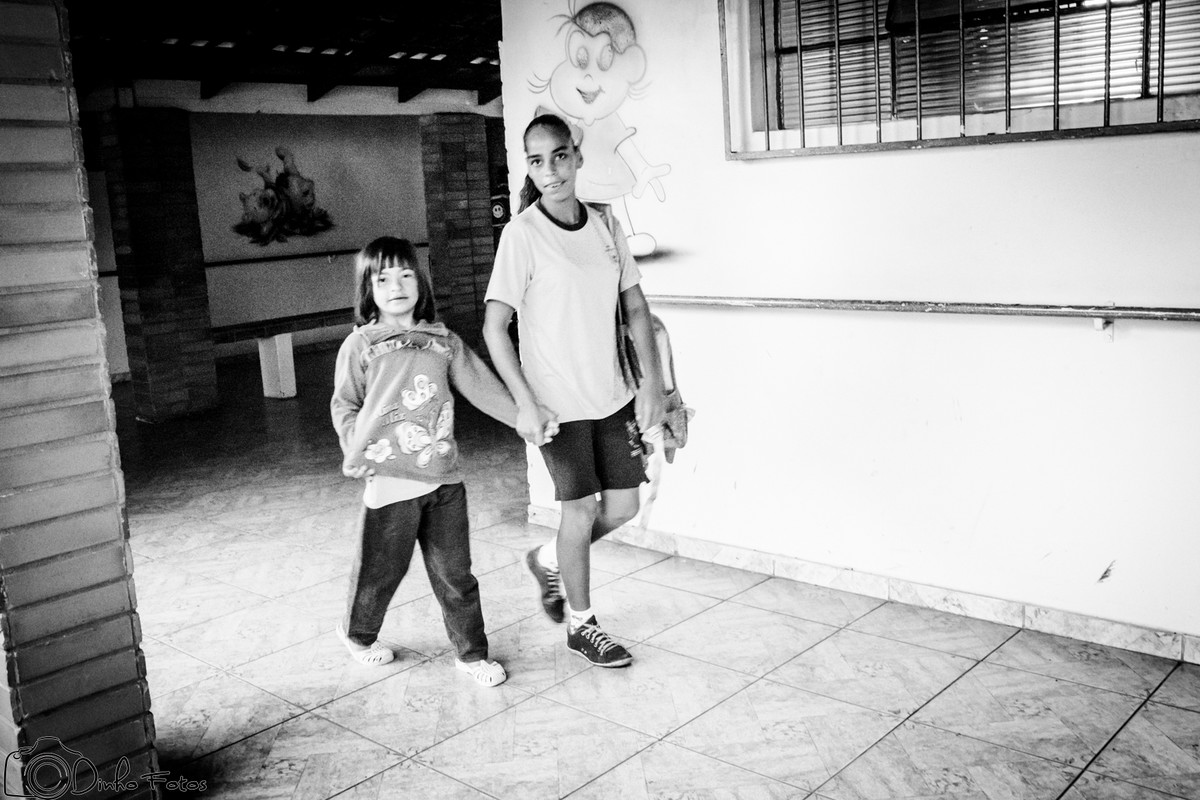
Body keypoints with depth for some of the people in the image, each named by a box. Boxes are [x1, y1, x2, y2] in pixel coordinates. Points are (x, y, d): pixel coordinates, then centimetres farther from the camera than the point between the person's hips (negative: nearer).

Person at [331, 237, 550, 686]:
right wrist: (357, 450, -7)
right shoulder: (360, 345, 0)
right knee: (380, 569, 12)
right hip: (390, 480, -2)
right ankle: (358, 634, 39)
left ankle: (471, 653, 20)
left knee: (454, 572, 8)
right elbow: (343, 405, 5)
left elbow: (480, 384, 7)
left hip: (443, 477, 2)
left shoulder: (443, 341, 8)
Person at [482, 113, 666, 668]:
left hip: (612, 394, 5)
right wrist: (525, 403, -17)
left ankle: (548, 561, 37)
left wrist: (653, 379, 0)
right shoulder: (522, 234, -12)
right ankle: (581, 625, 25)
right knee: (582, 508, 4)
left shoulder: (605, 225, 3)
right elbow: (494, 326, -13)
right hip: (558, 402, -5)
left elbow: (635, 307, 9)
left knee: (623, 506, 9)